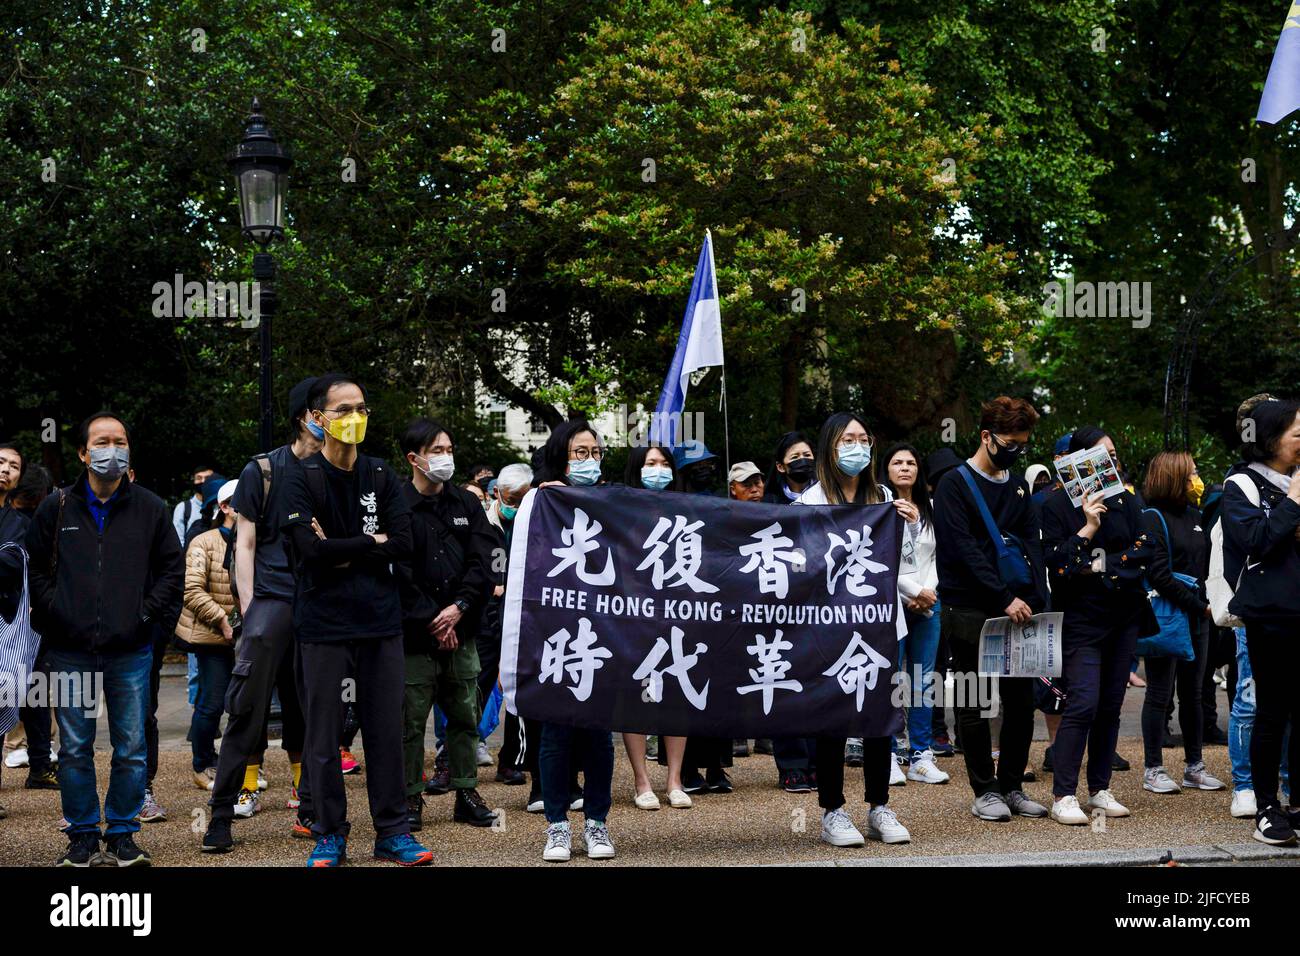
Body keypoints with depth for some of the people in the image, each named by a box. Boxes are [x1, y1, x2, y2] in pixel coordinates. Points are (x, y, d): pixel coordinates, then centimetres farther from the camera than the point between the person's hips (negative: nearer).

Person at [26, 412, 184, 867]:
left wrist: (150, 613, 1)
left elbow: (172, 568, 11)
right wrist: (54, 616, 1)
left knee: (131, 750, 3)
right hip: (70, 652, 0)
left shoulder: (150, 509, 6)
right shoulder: (56, 508, 5)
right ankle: (83, 837, 14)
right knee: (74, 749, 4)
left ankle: (122, 835, 14)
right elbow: (36, 569, 11)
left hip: (131, 651, 0)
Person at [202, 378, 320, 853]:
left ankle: (309, 812, 14)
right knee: (247, 709, -8)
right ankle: (221, 814, -4)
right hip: (272, 600, -4)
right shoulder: (263, 470, 2)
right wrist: (247, 608, -5)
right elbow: (245, 543, 2)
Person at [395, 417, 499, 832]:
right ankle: (411, 798, 8)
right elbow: (398, 573, -10)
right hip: (414, 634, -4)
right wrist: (432, 620, -12)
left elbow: (483, 562, 4)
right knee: (410, 720, 0)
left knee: (465, 718, 9)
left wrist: (460, 607, -10)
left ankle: (466, 794, 17)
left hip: (461, 631, 5)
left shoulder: (467, 504, 11)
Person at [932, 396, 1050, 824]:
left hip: (1016, 609, 6)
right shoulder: (954, 484, -4)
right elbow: (964, 551, -13)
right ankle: (985, 792, 9)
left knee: (1021, 700, 5)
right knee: (973, 701, 1)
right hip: (969, 610, -6)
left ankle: (1012, 786, 16)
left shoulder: (1018, 488, 15)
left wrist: (1037, 602, -4)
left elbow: (1030, 547, 10)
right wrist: (1005, 598, -19)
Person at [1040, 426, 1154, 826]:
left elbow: (1144, 551, 3)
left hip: (1124, 615, 5)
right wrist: (1088, 529, -17)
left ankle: (1100, 790, 15)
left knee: (1111, 706, 7)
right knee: (1083, 704, -13)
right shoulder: (1057, 503, -3)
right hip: (1082, 616, -5)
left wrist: (1102, 563, -9)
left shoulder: (1125, 500, 10)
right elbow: (1054, 562, -10)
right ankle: (1062, 796, -9)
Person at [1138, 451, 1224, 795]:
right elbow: (1159, 575, -16)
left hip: (1197, 616, 7)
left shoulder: (1193, 515, 13)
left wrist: (1209, 602, 0)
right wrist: (1200, 605, -14)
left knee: (1192, 693, 12)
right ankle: (1153, 770, 5)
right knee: (1160, 694, -1)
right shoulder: (1152, 518, -10)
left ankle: (1194, 765, 20)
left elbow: (1206, 563, 17)